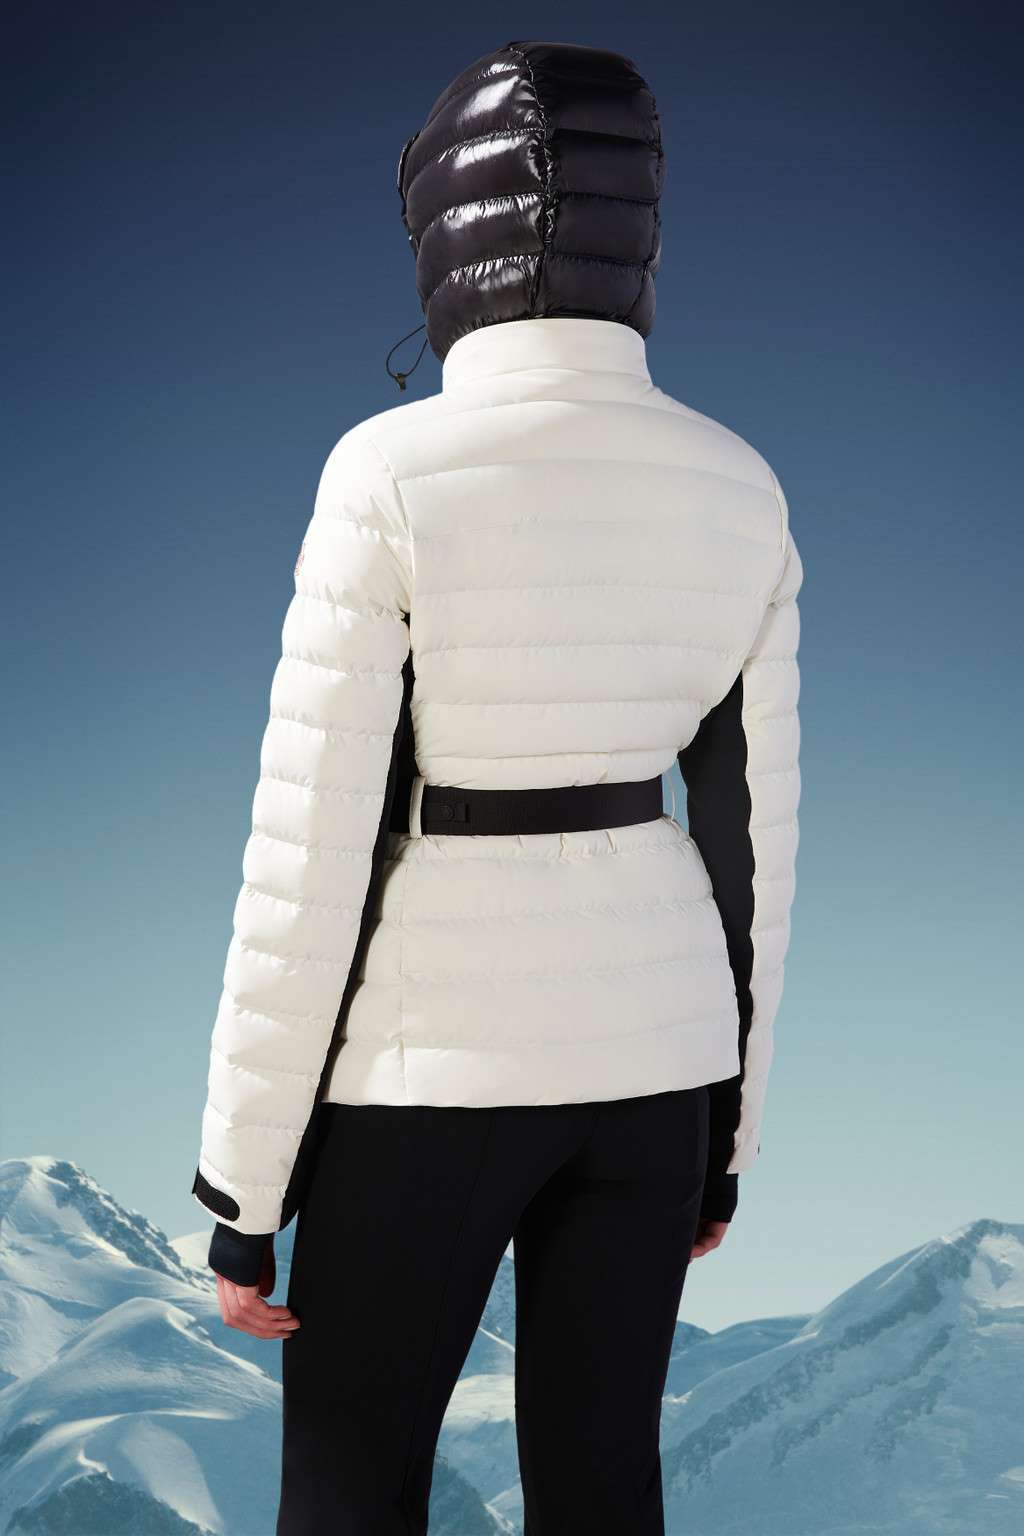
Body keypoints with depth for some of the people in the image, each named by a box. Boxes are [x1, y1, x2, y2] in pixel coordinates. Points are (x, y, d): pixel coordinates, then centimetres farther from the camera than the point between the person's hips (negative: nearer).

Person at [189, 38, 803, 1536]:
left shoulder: (391, 473, -17)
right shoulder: (740, 490, -1)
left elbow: (312, 850, -16)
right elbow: (752, 824, 4)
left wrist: (244, 1181, -5)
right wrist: (728, 1121, 16)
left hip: (439, 1056, -5)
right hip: (643, 1039, 5)